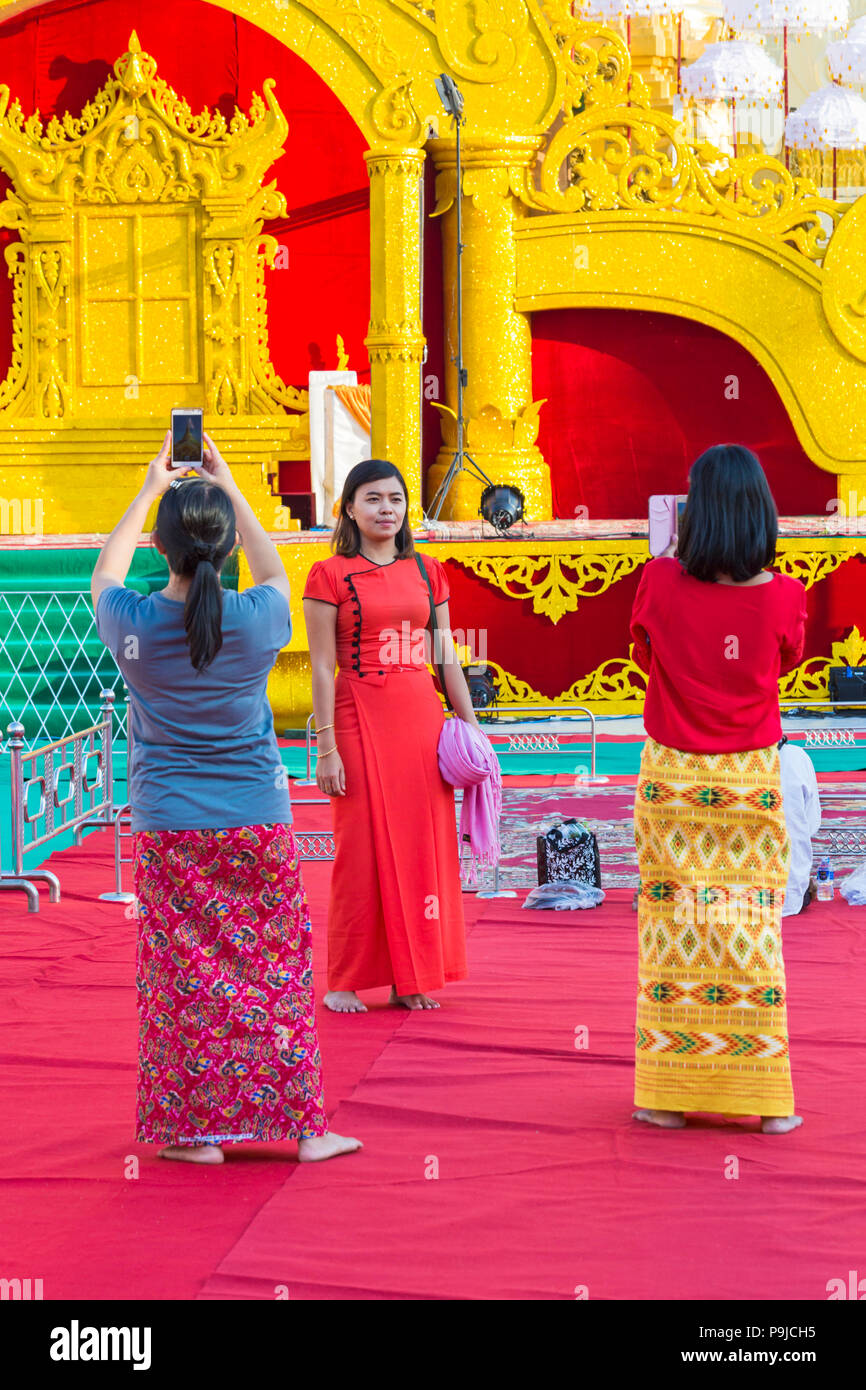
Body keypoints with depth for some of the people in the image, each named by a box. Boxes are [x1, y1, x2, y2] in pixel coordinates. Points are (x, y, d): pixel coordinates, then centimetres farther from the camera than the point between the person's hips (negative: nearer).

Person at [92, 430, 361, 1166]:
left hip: (168, 829, 0)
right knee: (277, 972, 8)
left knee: (181, 978, 7)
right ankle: (300, 1125, 14)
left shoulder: (135, 623, -10)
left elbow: (106, 573, 15)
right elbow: (274, 573, 16)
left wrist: (151, 488, 21)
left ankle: (194, 1129, 12)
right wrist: (227, 488, 20)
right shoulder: (256, 621, -10)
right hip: (258, 822, 0)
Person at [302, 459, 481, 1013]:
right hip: (361, 718, -4)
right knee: (363, 848, -2)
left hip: (423, 718, 5)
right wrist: (326, 747, -10)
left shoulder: (427, 571, 12)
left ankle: (410, 978, 14)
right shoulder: (330, 575, -2)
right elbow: (321, 668, -5)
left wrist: (471, 727, 9)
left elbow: (447, 656, 14)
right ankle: (343, 981, 8)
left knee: (424, 846, 5)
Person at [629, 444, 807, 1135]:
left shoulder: (661, 583, -10)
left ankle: (670, 1095, 11)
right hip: (751, 781, 0)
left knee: (674, 926, 7)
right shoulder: (782, 596, -10)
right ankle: (764, 1098, 11)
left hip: (671, 778, 0)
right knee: (753, 925, 7)